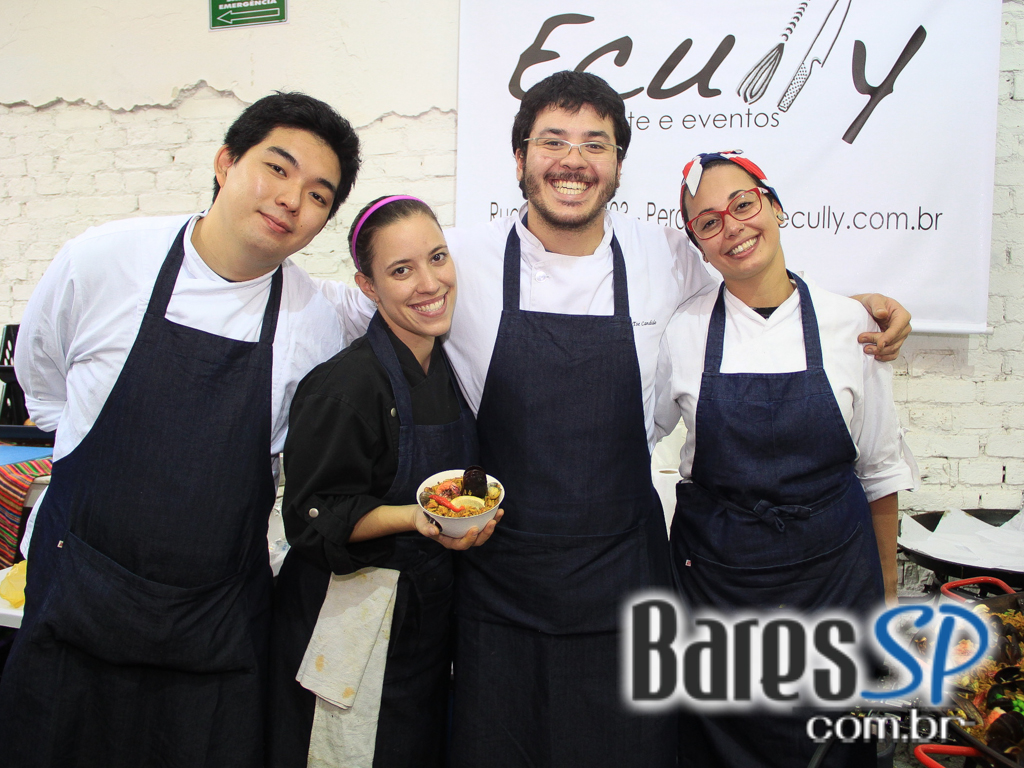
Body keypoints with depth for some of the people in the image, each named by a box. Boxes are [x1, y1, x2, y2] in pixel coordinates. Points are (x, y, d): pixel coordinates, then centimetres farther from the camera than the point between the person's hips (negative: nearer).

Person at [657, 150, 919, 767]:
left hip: (833, 571, 0)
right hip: (715, 573, 0)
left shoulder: (849, 324, -4)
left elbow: (881, 468, 4)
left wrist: (887, 593, 8)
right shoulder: (682, 333, -5)